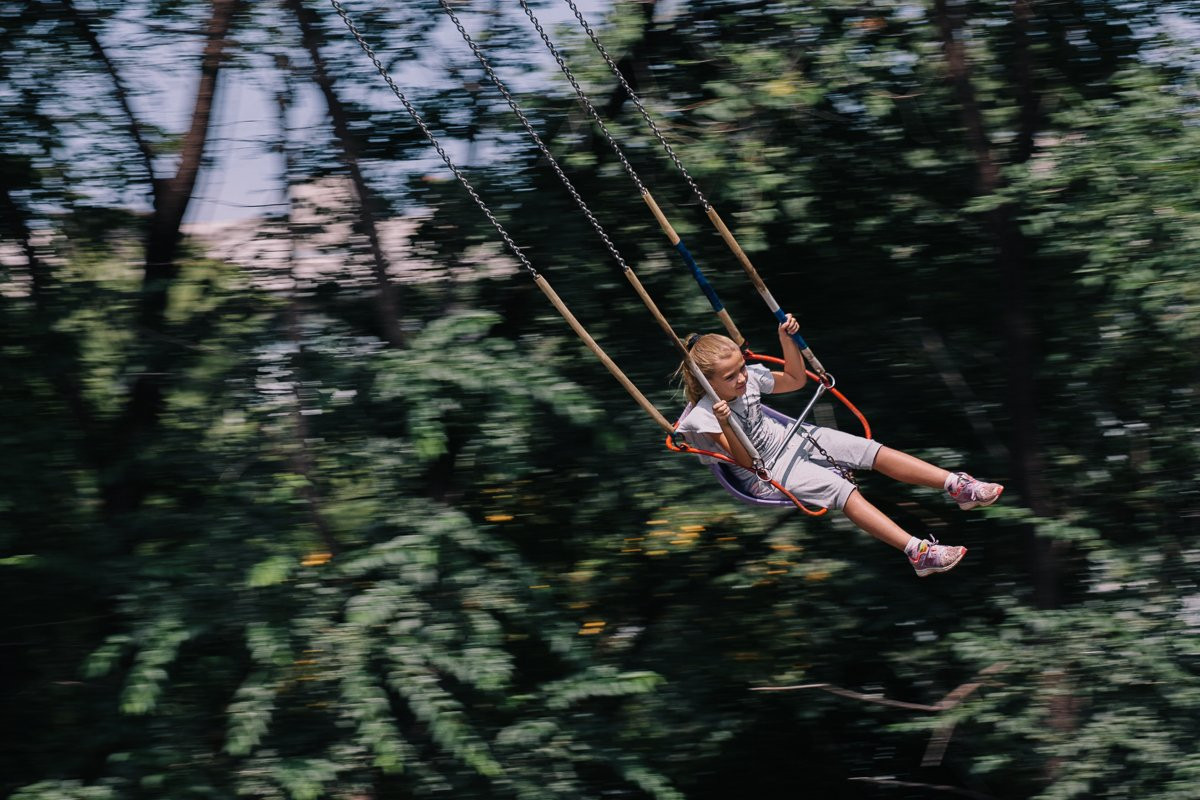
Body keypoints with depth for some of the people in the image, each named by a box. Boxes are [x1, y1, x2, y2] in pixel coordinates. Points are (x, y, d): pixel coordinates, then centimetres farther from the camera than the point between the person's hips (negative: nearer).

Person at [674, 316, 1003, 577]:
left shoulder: (750, 376, -5)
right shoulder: (704, 417, -23)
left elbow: (795, 379, 11)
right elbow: (745, 460, -25)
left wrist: (786, 339, -5)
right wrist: (724, 424, -44)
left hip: (788, 437, 7)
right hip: (767, 472, -7)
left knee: (873, 451, -9)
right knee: (844, 491, -27)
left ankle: (958, 486, -10)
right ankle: (918, 552, -38)